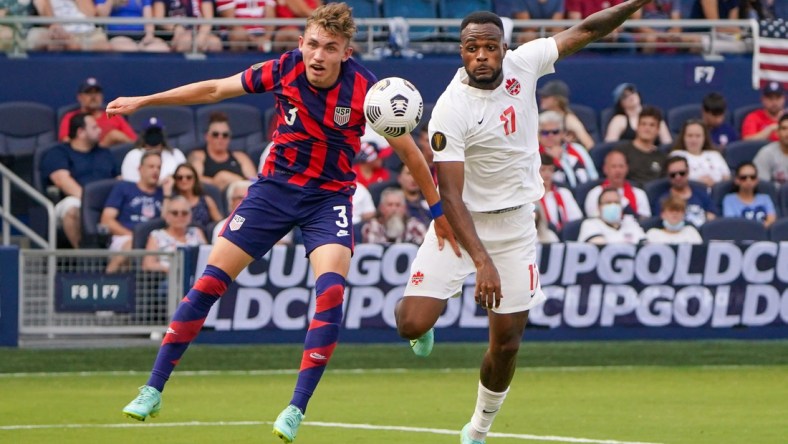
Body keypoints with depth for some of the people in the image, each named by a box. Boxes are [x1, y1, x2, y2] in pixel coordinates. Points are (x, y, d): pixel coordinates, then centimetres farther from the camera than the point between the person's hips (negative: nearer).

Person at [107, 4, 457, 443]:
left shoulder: (365, 89, -19)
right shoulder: (283, 70, -13)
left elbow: (408, 150, -6)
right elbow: (214, 90, 1)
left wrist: (438, 209, -1)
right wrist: (142, 101, 6)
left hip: (330, 197, -2)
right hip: (275, 187, 2)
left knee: (331, 291, -25)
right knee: (209, 282, -3)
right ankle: (153, 391, 6)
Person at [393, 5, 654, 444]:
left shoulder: (523, 64, -9)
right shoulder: (451, 112, -24)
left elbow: (585, 31, 6)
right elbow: (451, 197, -27)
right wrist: (482, 262, -37)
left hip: (515, 224, 4)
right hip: (461, 223, -4)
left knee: (507, 343, 2)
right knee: (413, 324, -15)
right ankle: (427, 320, 23)